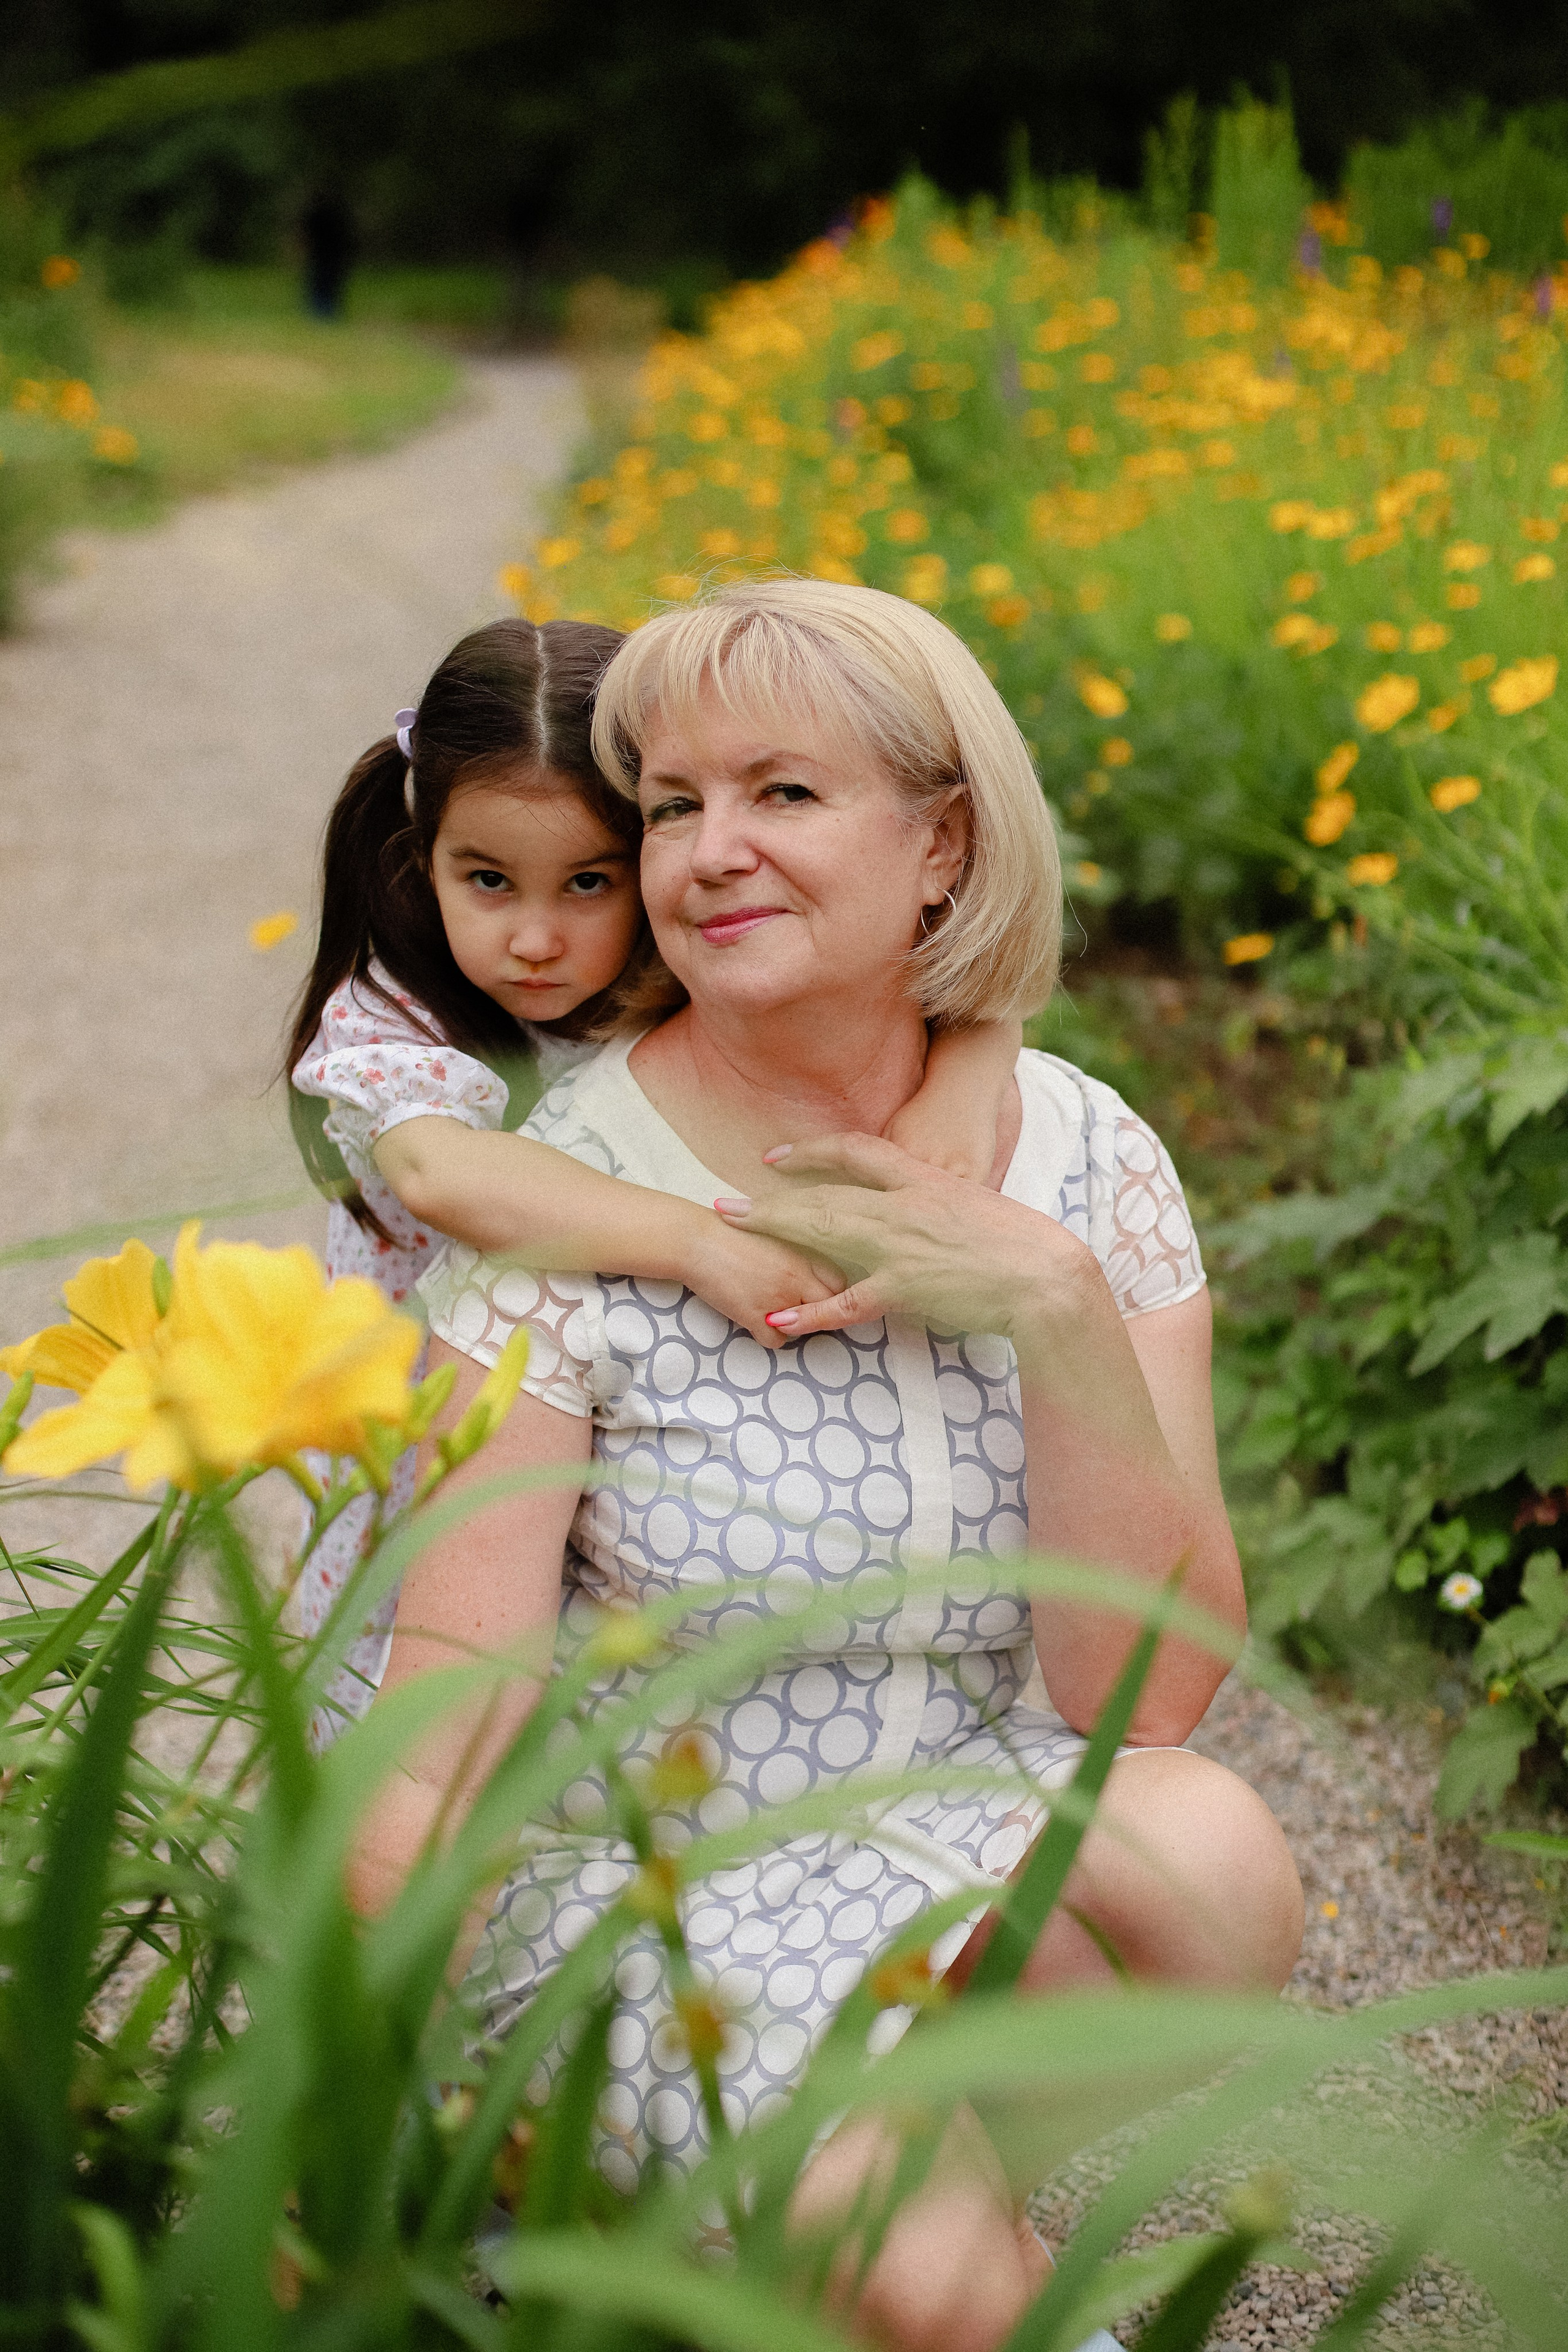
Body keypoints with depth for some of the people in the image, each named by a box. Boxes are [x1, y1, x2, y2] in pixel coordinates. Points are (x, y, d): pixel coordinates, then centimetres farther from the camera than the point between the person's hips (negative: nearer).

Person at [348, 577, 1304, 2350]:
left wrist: (1053, 1298, -22)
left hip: (977, 1850, 4)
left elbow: (1149, 1688, -10)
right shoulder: (566, 1193, -13)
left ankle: (917, 2150, -1)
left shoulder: (1084, 1161, -4)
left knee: (1208, 1852, -29)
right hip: (641, 1871, -3)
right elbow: (460, 1670, -17)